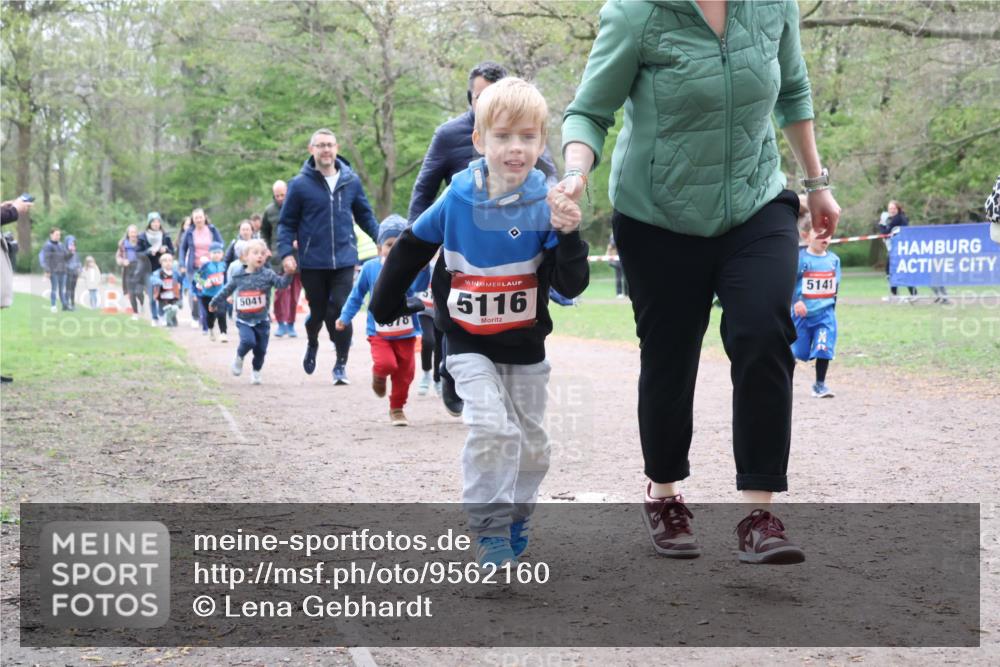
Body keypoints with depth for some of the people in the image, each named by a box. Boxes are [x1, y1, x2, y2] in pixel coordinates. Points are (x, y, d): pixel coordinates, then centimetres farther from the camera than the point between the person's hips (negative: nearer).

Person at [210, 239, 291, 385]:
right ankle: (239, 358, 7)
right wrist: (215, 302, 27)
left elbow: (281, 282, -20)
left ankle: (256, 372, 28)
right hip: (244, 320, 0)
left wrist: (288, 274, -40)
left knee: (261, 349, 3)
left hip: (262, 320, 0)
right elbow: (227, 291, 16)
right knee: (248, 341, -23)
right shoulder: (239, 277, 0)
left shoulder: (267, 274, -5)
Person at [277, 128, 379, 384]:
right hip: (312, 263, -1)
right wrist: (286, 253, -8)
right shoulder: (300, 184, -2)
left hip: (344, 260, 1)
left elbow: (365, 215, 15)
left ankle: (341, 364, 6)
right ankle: (312, 343, 43)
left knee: (340, 311, -6)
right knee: (318, 311, 11)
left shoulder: (351, 181, 5)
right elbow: (287, 223, 3)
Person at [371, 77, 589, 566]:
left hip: (526, 346, 2)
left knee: (530, 443, 13)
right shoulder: (457, 200, -12)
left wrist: (568, 237, -34)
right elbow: (411, 248, 5)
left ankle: (515, 519, 36)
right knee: (491, 427, -20)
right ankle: (489, 530, -8)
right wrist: (386, 303, 12)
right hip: (469, 343, -1)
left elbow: (570, 287, -18)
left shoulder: (546, 205, -15)